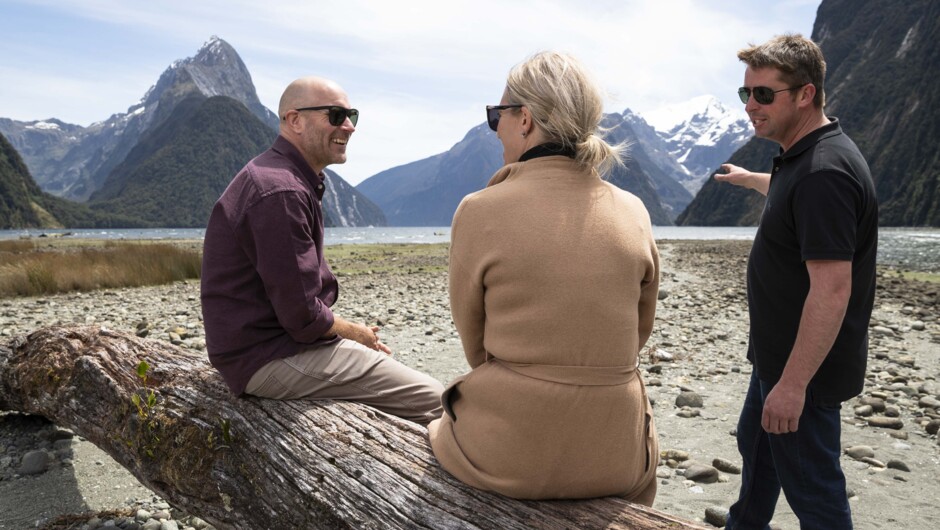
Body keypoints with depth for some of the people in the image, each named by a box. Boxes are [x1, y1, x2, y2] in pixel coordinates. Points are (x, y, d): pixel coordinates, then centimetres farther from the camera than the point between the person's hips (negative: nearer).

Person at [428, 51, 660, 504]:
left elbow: (475, 343, -1)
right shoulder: (632, 212, -3)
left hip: (506, 457, -2)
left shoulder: (480, 211, -13)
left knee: (443, 427, 31)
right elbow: (640, 331, 8)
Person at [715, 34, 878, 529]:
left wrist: (793, 383, -30)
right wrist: (745, 177, 50)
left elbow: (832, 290, -31)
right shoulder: (802, 157, 5)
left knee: (811, 487, 4)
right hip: (779, 354, 10)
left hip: (805, 367, -10)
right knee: (755, 446, 26)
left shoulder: (824, 171, -27)